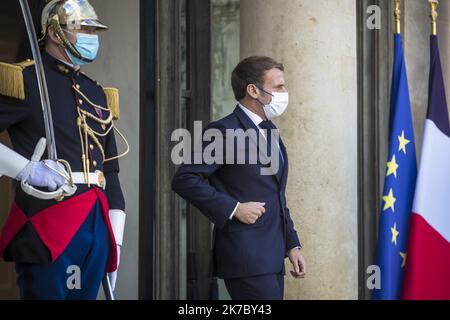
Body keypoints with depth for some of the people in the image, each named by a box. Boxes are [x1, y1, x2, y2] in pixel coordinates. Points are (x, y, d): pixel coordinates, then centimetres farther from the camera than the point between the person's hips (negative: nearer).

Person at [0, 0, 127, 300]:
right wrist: (27, 169, -19)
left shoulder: (98, 93, 19)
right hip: (47, 225, -6)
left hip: (96, 225, 7)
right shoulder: (25, 81, -3)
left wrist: (115, 239, 15)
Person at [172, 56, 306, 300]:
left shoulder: (270, 132, 18)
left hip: (272, 257, 9)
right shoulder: (225, 132, -10)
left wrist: (292, 244, 17)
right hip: (247, 257, -9)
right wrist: (233, 208, -18)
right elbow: (184, 180, -16)